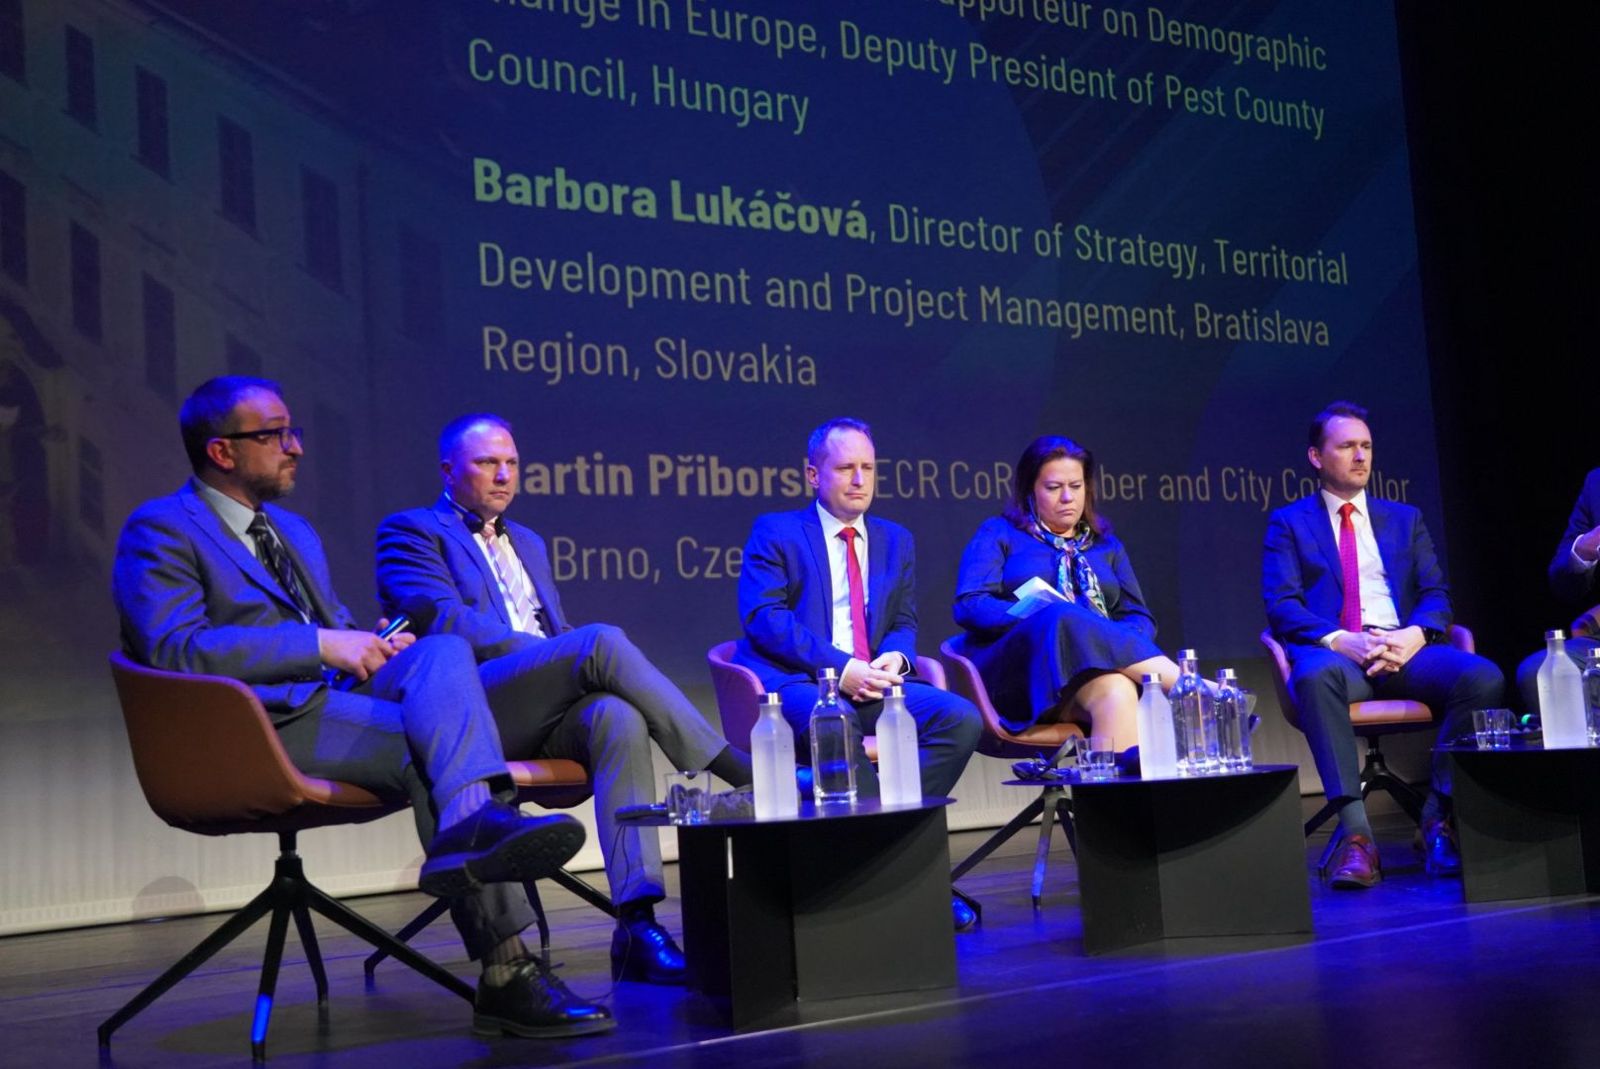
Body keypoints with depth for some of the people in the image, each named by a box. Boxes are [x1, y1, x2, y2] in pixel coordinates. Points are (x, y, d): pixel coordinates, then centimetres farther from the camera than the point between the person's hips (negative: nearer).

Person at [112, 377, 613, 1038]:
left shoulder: (295, 532, 27)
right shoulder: (159, 530, 0)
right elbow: (175, 650, -15)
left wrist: (376, 647, 4)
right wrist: (322, 645, -18)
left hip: (330, 697, 7)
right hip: (255, 725, -7)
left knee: (444, 653, -23)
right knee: (434, 743, -27)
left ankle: (473, 829, -40)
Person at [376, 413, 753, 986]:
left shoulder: (528, 543, 32)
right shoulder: (411, 531, 10)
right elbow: (445, 622, -7)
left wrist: (583, 662, 1)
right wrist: (585, 657, -14)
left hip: (550, 709, 6)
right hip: (471, 712, -5)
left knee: (619, 718, -32)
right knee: (602, 640, -30)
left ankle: (638, 925, -39)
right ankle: (746, 773, -24)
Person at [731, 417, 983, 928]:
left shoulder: (896, 541, 23)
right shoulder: (775, 532, 7)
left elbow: (904, 623, 21)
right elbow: (763, 617, -6)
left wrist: (894, 658, -6)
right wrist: (839, 668, -18)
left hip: (870, 681, 5)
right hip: (795, 682, -5)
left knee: (960, 717, -22)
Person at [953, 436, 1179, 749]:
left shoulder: (1106, 545, 28)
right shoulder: (999, 534, 15)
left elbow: (1139, 617, 19)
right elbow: (968, 606, 0)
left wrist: (1115, 640, -8)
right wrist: (1046, 618, -16)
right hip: (1019, 666, -3)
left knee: (1119, 693, -40)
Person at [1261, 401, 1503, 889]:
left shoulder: (1404, 518, 24)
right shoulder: (1289, 523, 14)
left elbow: (1436, 594, 14)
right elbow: (1281, 605, 0)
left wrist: (1416, 634, -10)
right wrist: (1338, 640, -18)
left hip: (1405, 650, 3)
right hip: (1335, 653, -3)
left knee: (1483, 677, -29)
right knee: (1315, 676, -41)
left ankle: (1438, 818, -15)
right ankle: (1355, 833, -39)